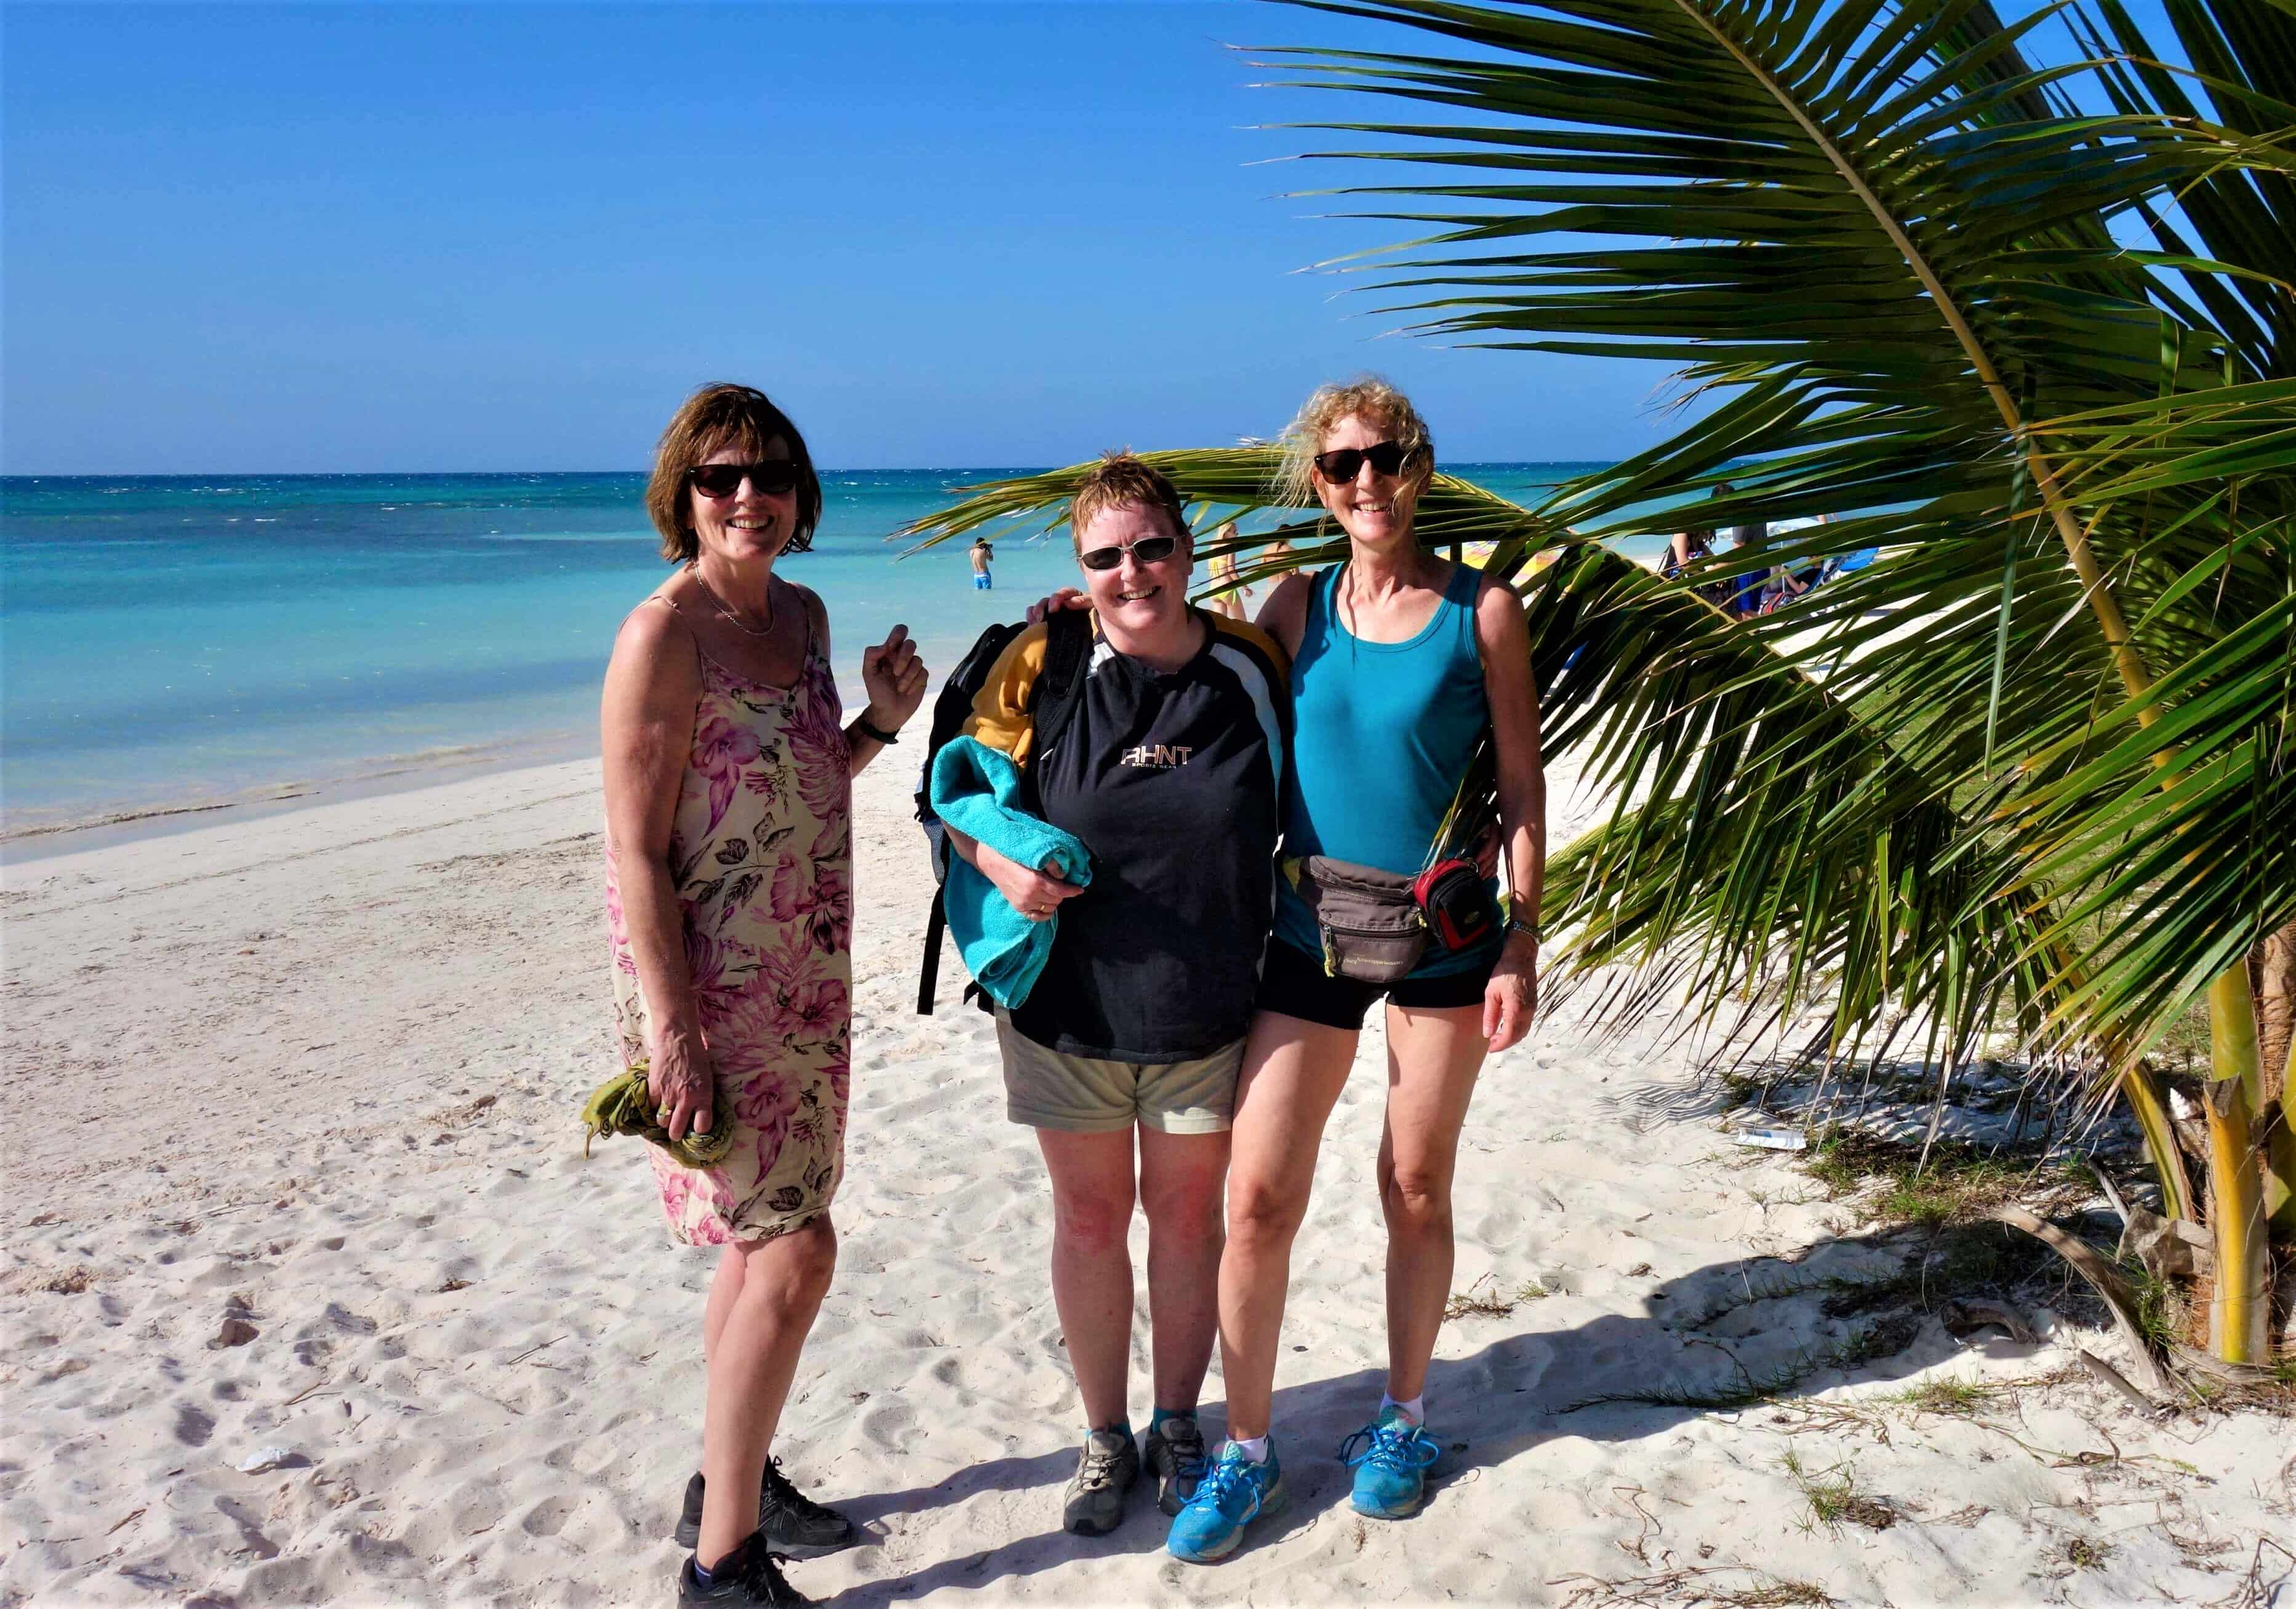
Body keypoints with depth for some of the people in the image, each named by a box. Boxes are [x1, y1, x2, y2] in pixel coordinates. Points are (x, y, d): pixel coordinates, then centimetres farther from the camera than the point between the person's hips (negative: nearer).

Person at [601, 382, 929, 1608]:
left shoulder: (803, 613, 8)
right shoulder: (663, 635, -16)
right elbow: (636, 853, -17)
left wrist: (879, 721, 1)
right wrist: (672, 1033, -20)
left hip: (803, 983, 8)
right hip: (709, 989, -8)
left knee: (766, 1239, 18)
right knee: (794, 1252, -7)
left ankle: (731, 1482, 37)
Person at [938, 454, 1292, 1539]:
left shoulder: (1252, 668, -4)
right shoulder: (1043, 669, -8)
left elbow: (1301, 806, 12)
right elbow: (961, 789, 1)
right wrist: (1000, 865, -19)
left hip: (1208, 1008, 1)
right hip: (1069, 1002, 0)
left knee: (1188, 1216, 14)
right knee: (1090, 1221, 12)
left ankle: (1178, 1426, 35)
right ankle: (1105, 1436, 32)